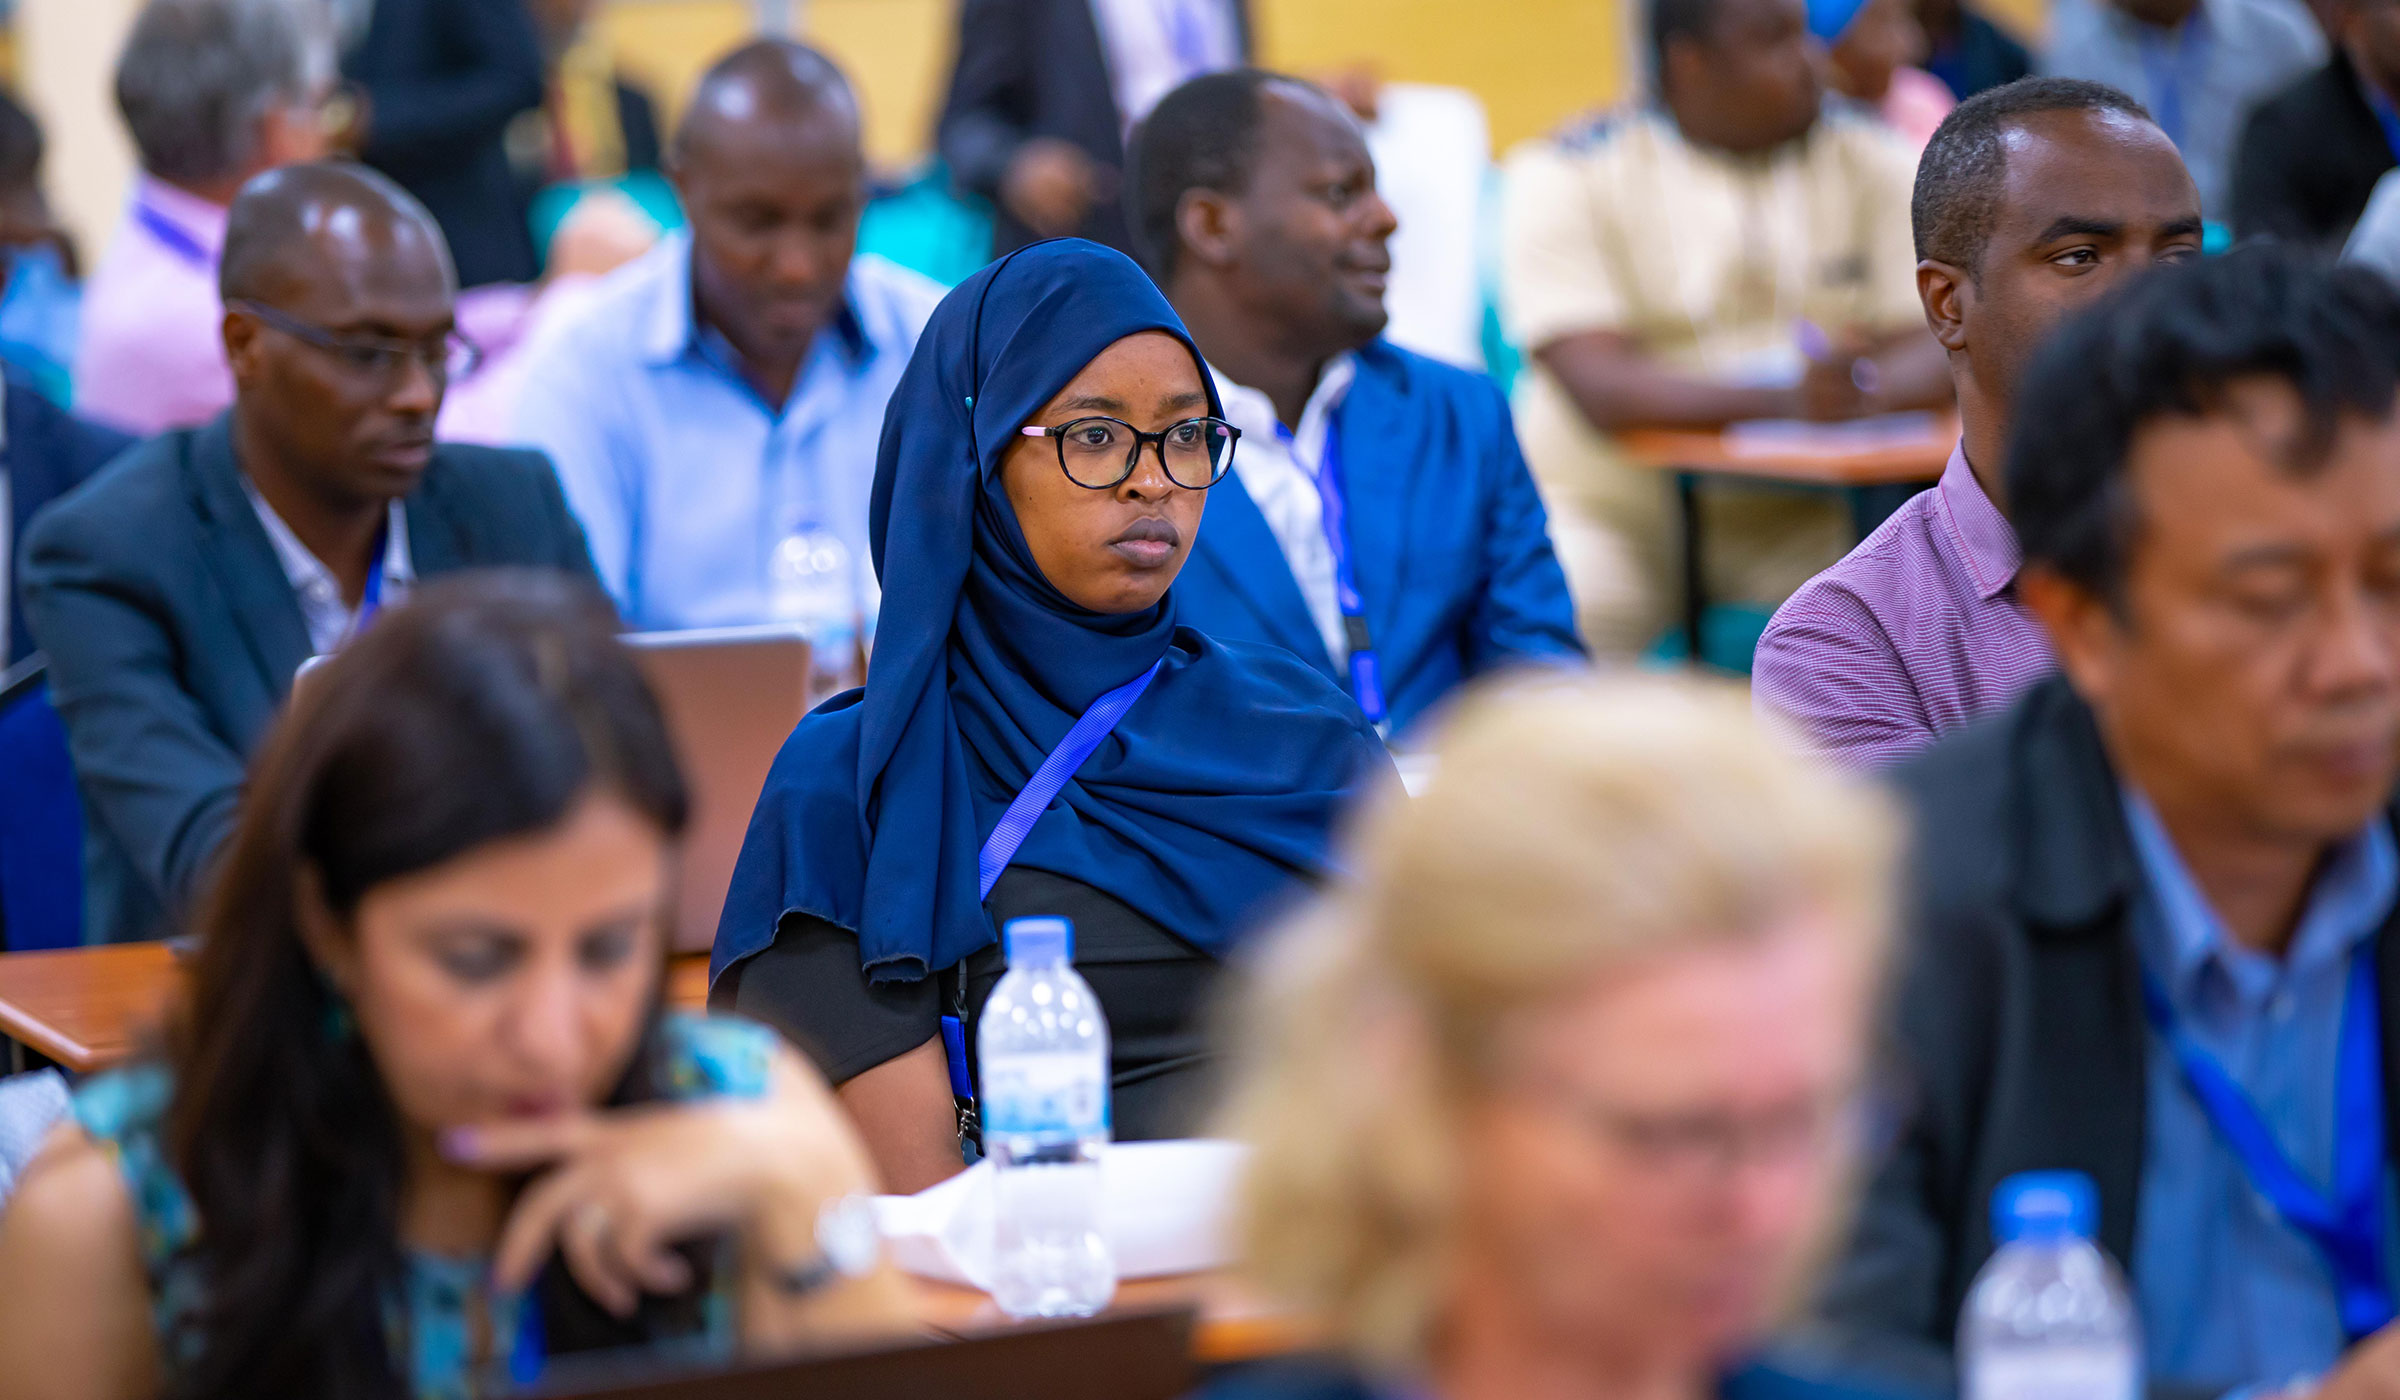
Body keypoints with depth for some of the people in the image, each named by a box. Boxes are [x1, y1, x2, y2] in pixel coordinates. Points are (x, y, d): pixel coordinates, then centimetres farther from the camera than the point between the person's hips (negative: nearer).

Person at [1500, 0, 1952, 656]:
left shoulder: (1873, 161, 6)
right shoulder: (1564, 177, -5)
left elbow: (1939, 351, -2)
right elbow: (1600, 388, -17)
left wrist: (1860, 390, -26)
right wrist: (1785, 398, -31)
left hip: (1798, 520, 3)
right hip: (1613, 512, -3)